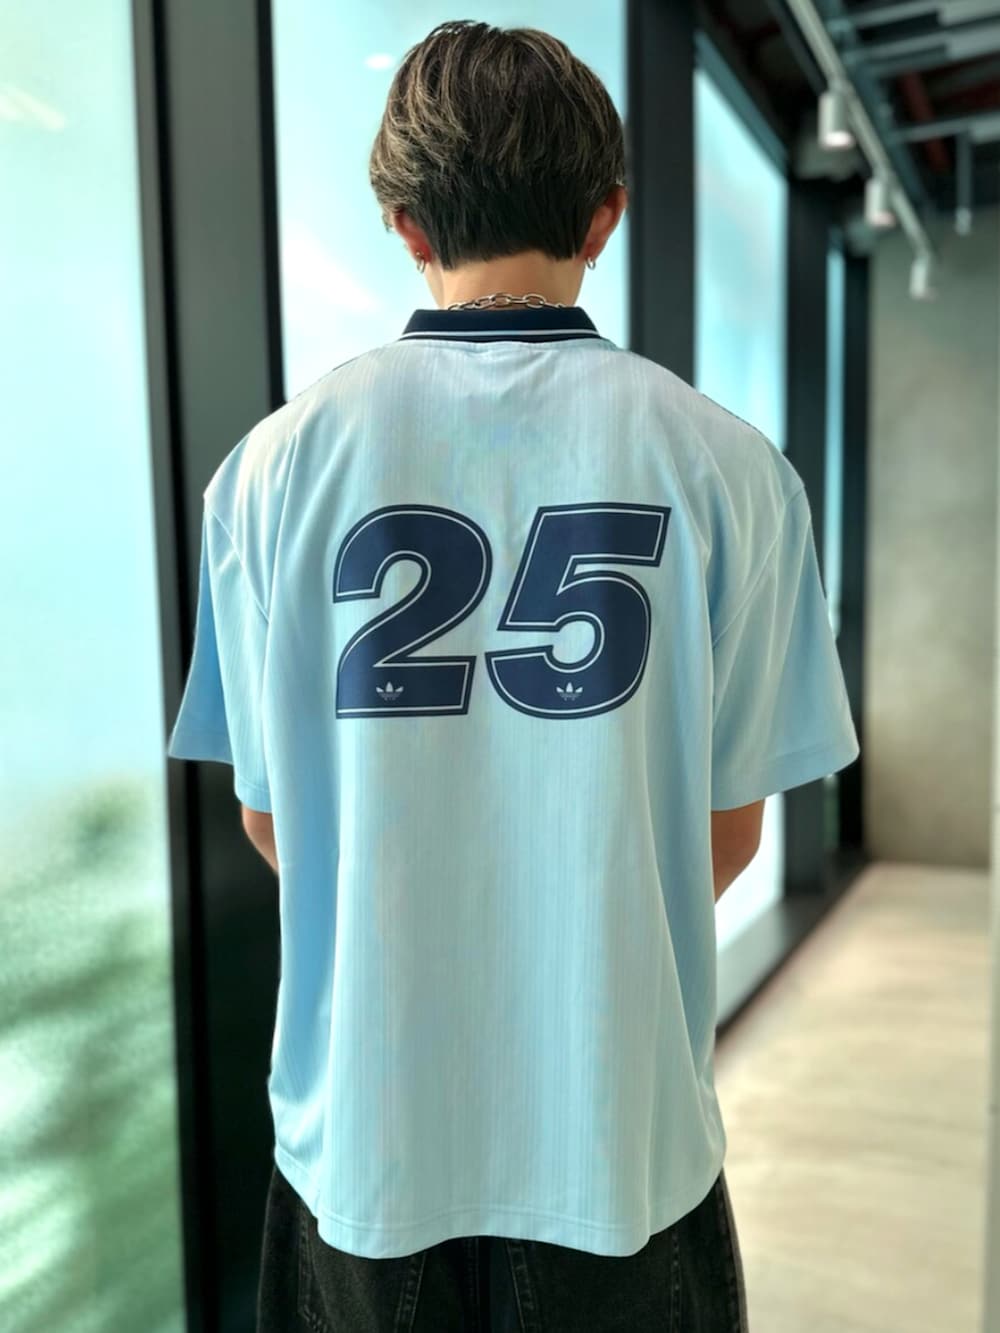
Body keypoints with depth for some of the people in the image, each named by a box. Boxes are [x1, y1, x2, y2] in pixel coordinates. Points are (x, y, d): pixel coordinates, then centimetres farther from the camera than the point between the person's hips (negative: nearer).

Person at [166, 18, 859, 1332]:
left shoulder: (279, 460, -11)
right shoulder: (727, 464, -13)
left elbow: (270, 812, -3)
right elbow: (729, 827, -6)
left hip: (366, 1120, 1)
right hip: (622, 1126, 0)